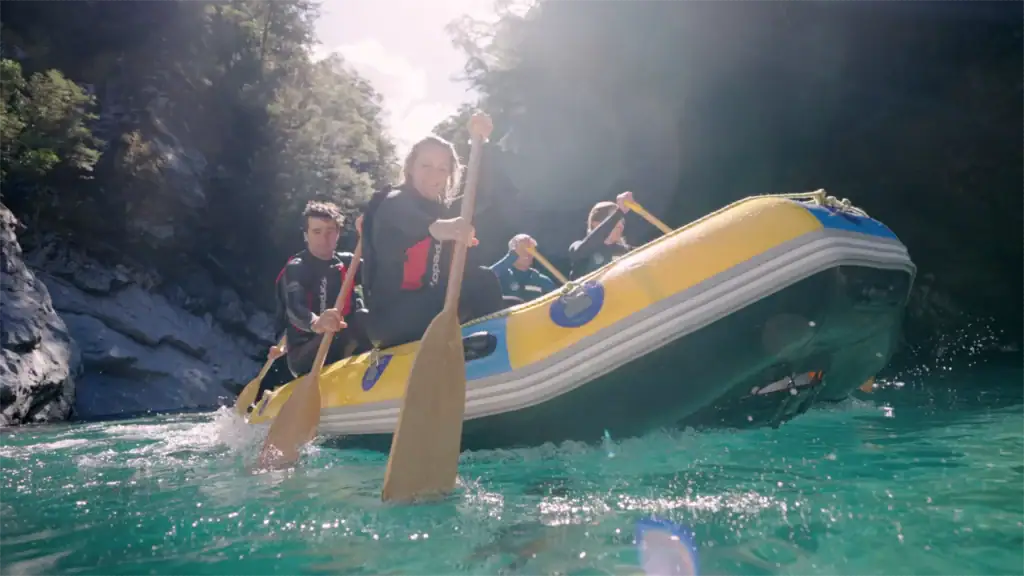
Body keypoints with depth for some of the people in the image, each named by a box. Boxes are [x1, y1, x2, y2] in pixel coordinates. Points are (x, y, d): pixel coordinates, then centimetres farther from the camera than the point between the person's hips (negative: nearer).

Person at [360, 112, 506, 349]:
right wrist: (434, 226, -53)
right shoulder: (392, 203, -4)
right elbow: (401, 216, -30)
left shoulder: (447, 211, 15)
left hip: (430, 316, 7)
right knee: (482, 281, -23)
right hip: (390, 319, -7)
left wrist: (480, 143, -16)